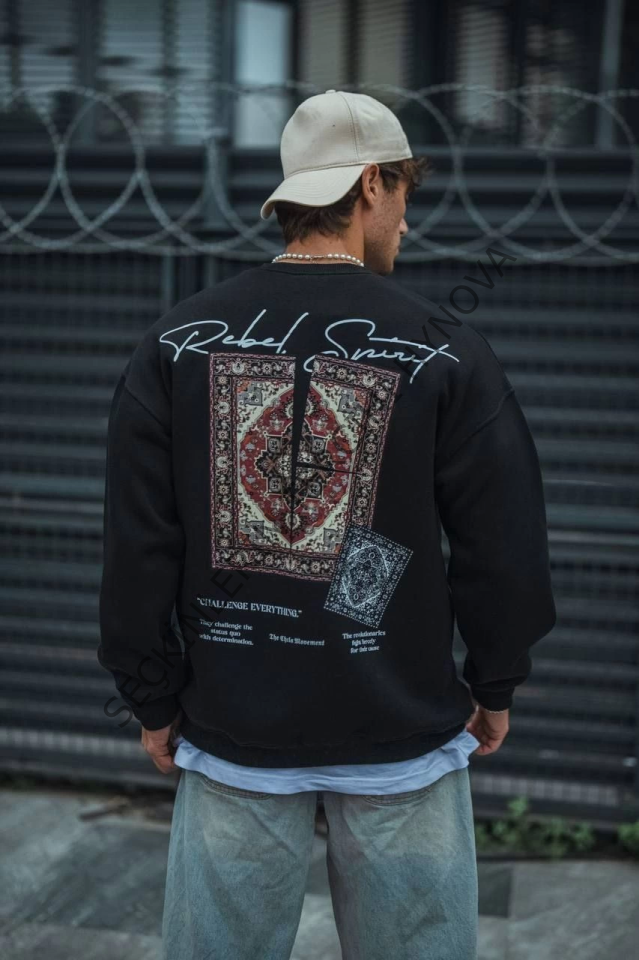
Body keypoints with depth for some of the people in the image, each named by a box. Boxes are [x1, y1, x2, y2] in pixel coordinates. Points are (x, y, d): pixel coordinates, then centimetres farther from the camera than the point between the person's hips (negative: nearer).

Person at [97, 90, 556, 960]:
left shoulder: (178, 343, -4)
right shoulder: (445, 353, -8)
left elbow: (139, 546, -2)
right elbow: (504, 546, -4)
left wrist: (154, 699, 9)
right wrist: (497, 684, 12)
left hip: (232, 730, 2)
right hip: (402, 736, -1)